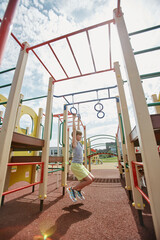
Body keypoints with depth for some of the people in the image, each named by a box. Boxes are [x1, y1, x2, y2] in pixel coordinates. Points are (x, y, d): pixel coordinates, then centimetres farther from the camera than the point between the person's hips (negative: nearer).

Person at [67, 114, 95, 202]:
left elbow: (77, 131, 18)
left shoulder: (79, 143, 11)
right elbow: (74, 129, -14)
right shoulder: (74, 142, -9)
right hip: (75, 165, -9)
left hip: (80, 165, 9)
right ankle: (72, 189, 5)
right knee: (89, 180, -8)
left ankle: (78, 190, 21)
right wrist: (73, 118, -10)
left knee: (92, 178, 9)